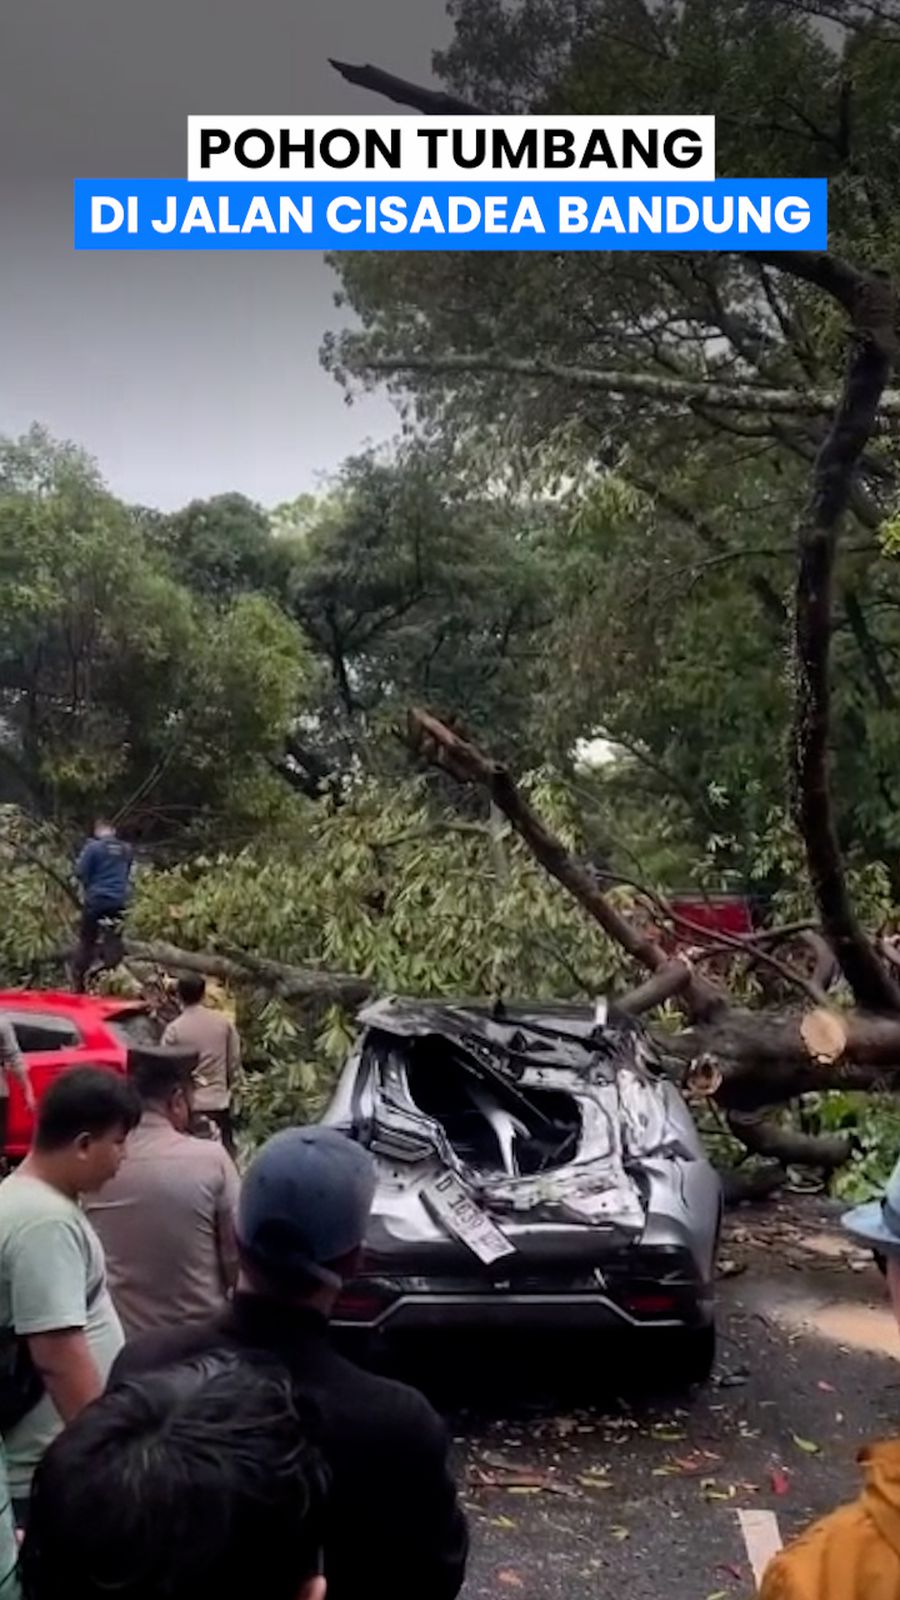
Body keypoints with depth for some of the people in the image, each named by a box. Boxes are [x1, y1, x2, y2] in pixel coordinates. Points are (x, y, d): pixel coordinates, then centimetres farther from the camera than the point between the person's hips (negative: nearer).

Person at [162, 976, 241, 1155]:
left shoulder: (174, 1029, -9)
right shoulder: (224, 1022, -2)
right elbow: (234, 1060, 5)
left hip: (189, 1104, -2)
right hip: (219, 1101, 2)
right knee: (225, 1153, 10)